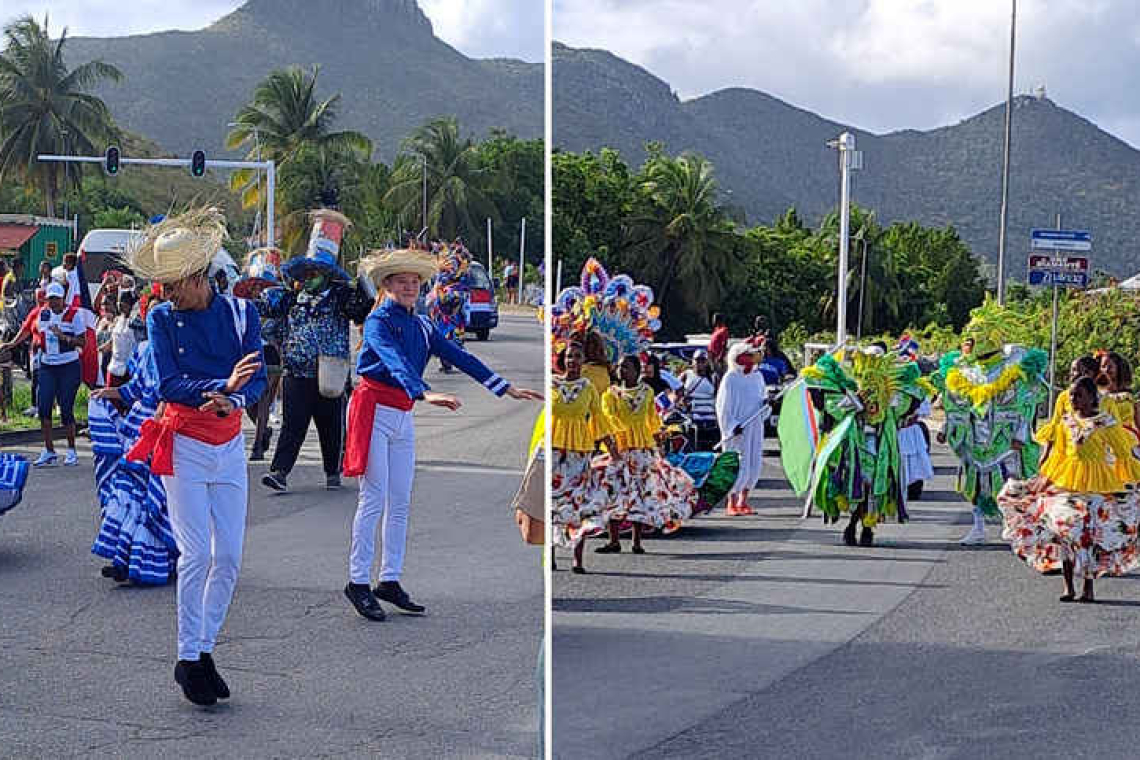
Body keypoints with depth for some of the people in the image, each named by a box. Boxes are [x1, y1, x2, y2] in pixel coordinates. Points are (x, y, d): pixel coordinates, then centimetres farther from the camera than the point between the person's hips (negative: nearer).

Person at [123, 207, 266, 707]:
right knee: (196, 553, -9)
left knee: (229, 557, 1)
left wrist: (232, 400, -27)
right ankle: (187, 659, 2)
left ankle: (205, 650, 15)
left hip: (230, 446, 3)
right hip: (183, 445, -3)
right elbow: (168, 384, -13)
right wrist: (222, 385, -27)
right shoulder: (161, 317, -3)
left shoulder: (240, 313, 1)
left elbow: (258, 379, -6)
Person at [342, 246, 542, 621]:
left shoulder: (422, 326, 13)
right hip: (374, 410, -7)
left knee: (401, 502, 6)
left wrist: (506, 388, 5)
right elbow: (395, 362, -27)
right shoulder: (378, 321, -9)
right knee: (374, 499, -9)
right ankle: (358, 582, -4)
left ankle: (390, 581, 12)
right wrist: (425, 393, -44)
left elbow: (459, 357, 11)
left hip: (403, 417, 7)